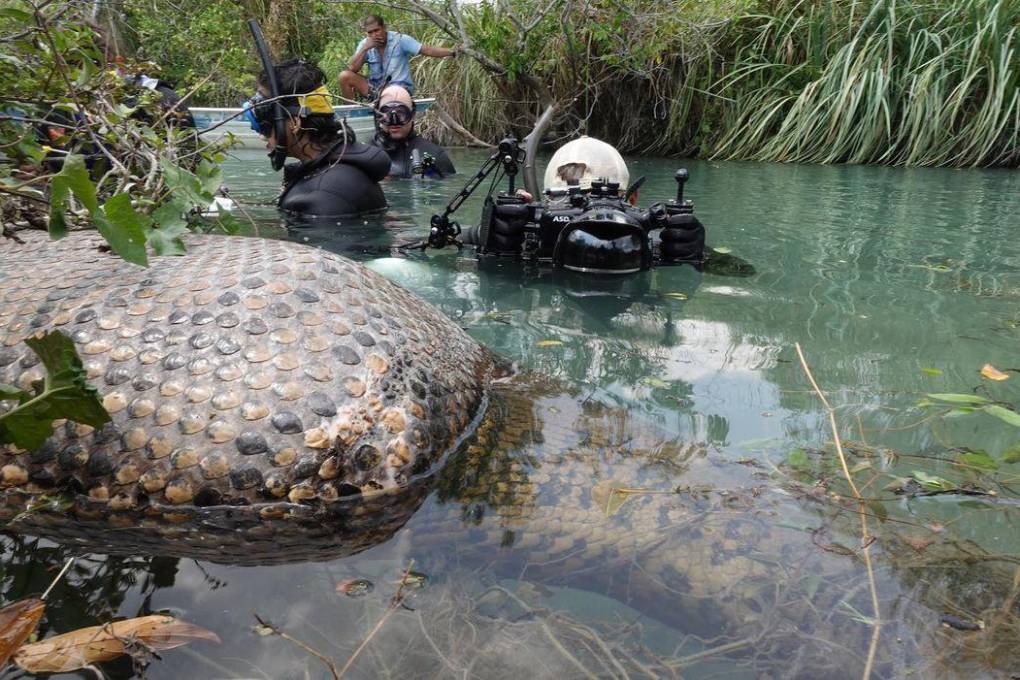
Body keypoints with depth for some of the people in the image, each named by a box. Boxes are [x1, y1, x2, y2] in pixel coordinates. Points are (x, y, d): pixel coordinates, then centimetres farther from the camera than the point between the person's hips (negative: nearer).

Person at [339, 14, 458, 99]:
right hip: (375, 87, 4)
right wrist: (364, 49, -17)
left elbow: (427, 50, -12)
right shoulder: (365, 44, 3)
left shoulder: (400, 39, -7)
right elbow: (352, 69, -7)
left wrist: (451, 51, -24)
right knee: (345, 76, -12)